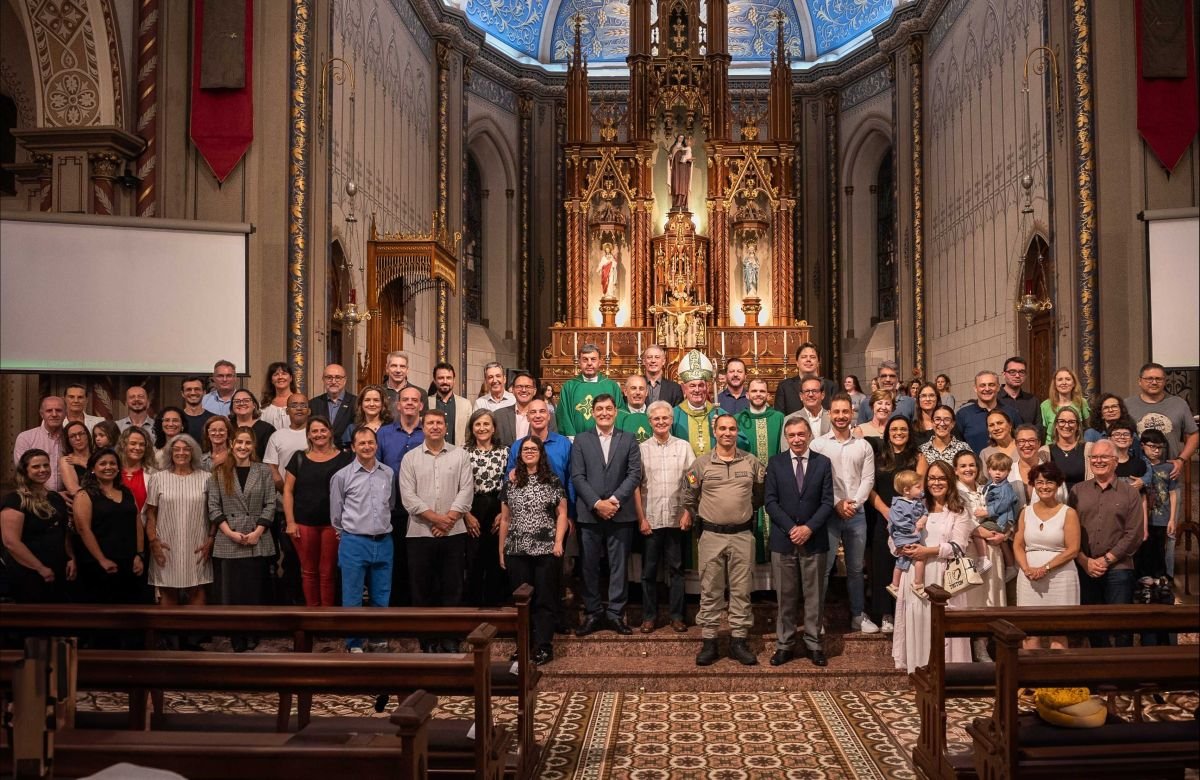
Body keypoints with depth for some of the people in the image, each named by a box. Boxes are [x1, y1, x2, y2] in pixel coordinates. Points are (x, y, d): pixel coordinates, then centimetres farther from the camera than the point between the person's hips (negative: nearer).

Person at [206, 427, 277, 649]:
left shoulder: (264, 471, 5)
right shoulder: (219, 473, 6)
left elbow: (270, 505, 1)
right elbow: (213, 506, 1)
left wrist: (257, 532, -10)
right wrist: (230, 532, -10)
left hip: (258, 542, 0)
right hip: (227, 542, 0)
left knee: (256, 591, 4)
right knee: (231, 592, 2)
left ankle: (252, 636, 17)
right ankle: (237, 639, 12)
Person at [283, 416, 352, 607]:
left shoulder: (344, 458, 3)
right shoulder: (299, 458, 7)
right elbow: (288, 491, 6)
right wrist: (290, 522, -2)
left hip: (333, 523, -1)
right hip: (304, 524, 1)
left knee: (328, 572, 2)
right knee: (308, 571, 8)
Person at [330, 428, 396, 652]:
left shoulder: (389, 473, 6)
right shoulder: (341, 476, -4)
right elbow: (336, 514, 5)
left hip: (384, 542, 3)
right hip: (354, 543, -3)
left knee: (381, 597, 11)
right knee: (352, 598, 3)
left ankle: (378, 636, 27)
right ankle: (354, 643, 14)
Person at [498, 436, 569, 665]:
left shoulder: (552, 481, 3)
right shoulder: (511, 483, 10)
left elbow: (561, 514, 2)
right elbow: (505, 519, 11)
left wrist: (559, 542, -10)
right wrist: (501, 550, 9)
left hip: (546, 550, -2)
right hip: (516, 551, 2)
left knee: (544, 600, 1)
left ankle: (543, 647, 6)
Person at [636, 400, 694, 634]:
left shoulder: (683, 447, 4)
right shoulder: (642, 449, 2)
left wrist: (689, 513, -5)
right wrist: (641, 518, -4)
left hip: (677, 518, 0)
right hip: (650, 518, 0)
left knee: (676, 568, 7)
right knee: (649, 570, 7)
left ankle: (677, 615, 17)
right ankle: (649, 616, 16)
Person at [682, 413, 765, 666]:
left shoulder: (752, 462, 3)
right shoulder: (701, 463, 0)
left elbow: (762, 492, 17)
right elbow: (689, 497, 10)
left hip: (742, 534, 1)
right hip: (711, 535, -1)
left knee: (741, 590, 5)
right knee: (710, 590, 4)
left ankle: (738, 641, 14)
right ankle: (709, 642, 12)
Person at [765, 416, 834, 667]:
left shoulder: (823, 463, 3)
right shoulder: (775, 463, 2)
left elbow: (827, 502, -1)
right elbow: (770, 501, -2)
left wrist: (809, 528, -12)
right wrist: (791, 528, -12)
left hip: (814, 540, 0)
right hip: (783, 540, 0)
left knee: (814, 595, 7)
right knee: (785, 596, 6)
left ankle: (813, 643, 17)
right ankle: (785, 644, 14)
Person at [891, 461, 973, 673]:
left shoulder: (959, 511, 5)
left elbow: (958, 546, -5)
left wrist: (928, 551, -15)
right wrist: (903, 549, -11)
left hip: (944, 575, -2)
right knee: (917, 618, 0)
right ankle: (918, 668, 7)